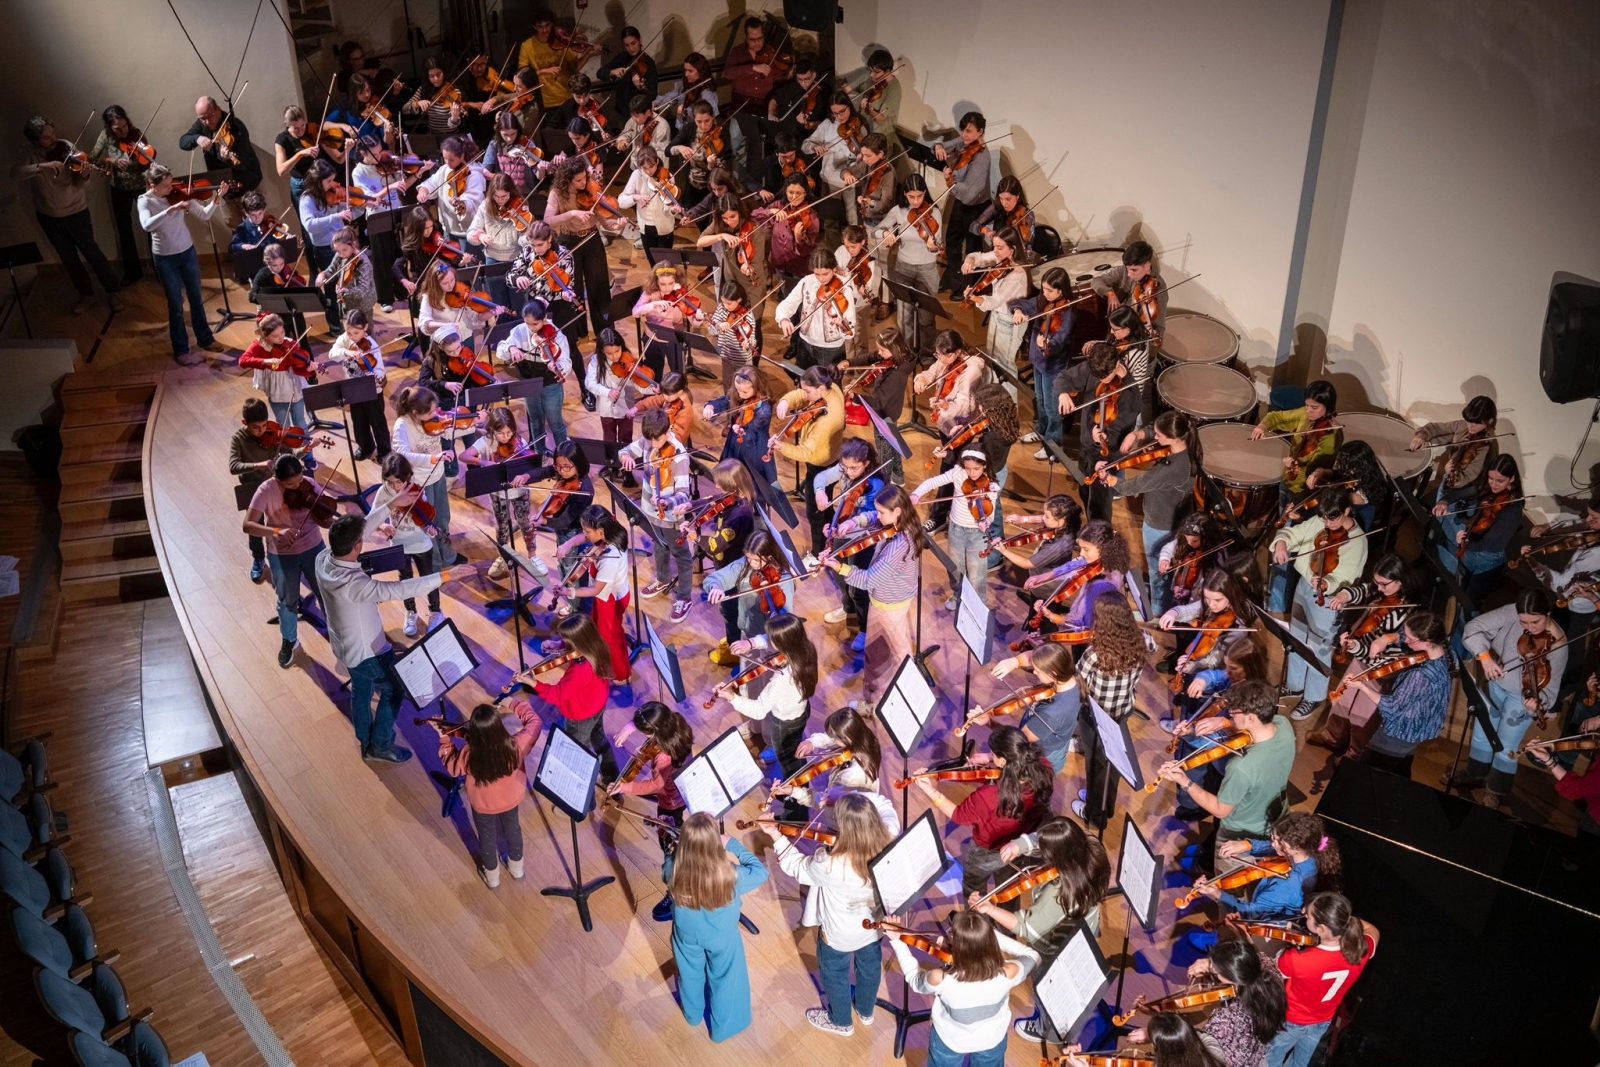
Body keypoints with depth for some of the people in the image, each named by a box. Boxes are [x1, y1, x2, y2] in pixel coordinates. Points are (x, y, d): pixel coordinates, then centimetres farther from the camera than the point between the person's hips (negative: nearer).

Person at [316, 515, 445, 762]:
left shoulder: (323, 558, -17)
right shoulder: (354, 583, -41)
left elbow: (354, 529, -1)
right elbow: (400, 590, -42)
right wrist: (444, 576, -39)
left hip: (346, 645, 8)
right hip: (368, 650, -8)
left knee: (360, 691, 28)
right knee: (393, 691, 17)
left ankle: (365, 741, 48)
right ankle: (380, 746, 31)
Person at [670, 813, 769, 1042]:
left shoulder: (674, 871, -32)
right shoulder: (730, 875, -37)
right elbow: (760, 871, -16)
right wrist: (732, 845, -12)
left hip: (686, 933, 3)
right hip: (721, 937, -2)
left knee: (691, 975, 31)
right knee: (724, 980, 25)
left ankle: (693, 1014, 58)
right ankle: (723, 1027, 48)